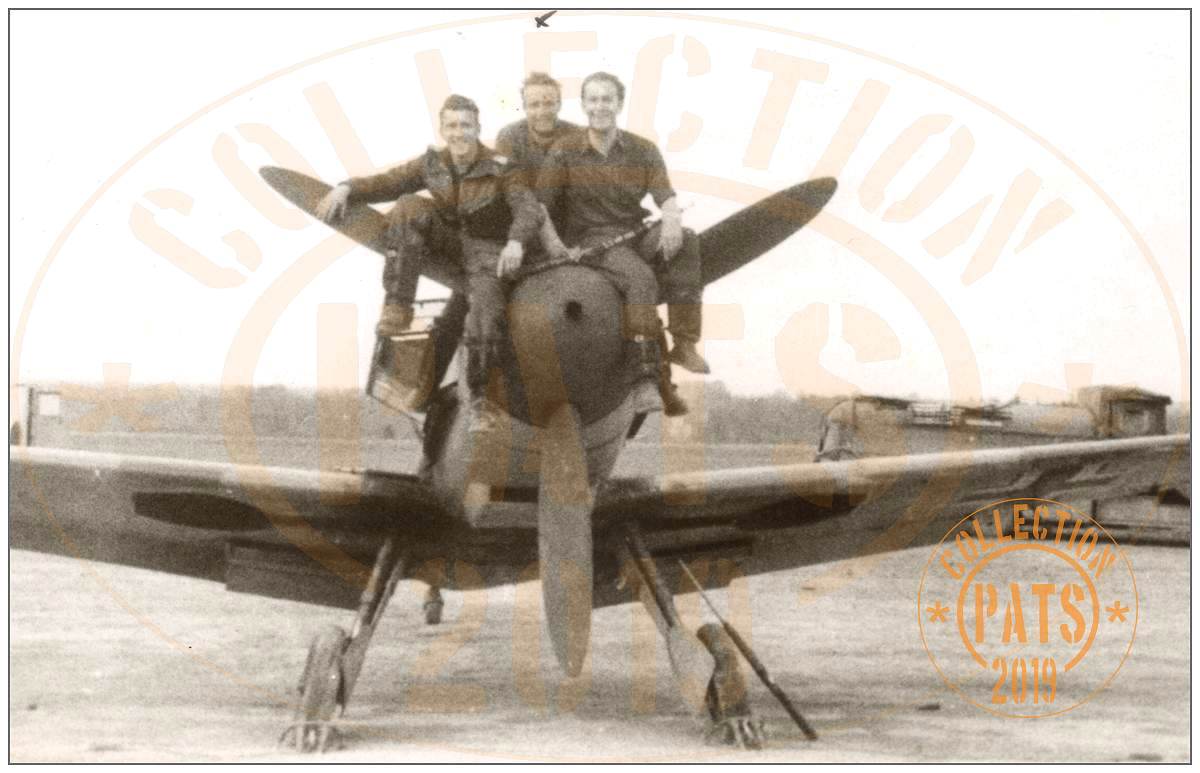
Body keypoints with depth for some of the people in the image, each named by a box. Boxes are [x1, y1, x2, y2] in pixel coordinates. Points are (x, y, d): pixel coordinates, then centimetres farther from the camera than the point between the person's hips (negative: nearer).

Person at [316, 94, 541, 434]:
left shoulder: (500, 169, -15)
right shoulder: (432, 164, -4)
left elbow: (529, 210, -26)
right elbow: (386, 183, -6)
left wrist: (516, 242, -47)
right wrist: (346, 188, -25)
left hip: (485, 250, -3)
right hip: (448, 239, 3)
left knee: (485, 316, -27)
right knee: (409, 207, -25)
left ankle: (480, 399, -6)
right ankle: (398, 308, -27)